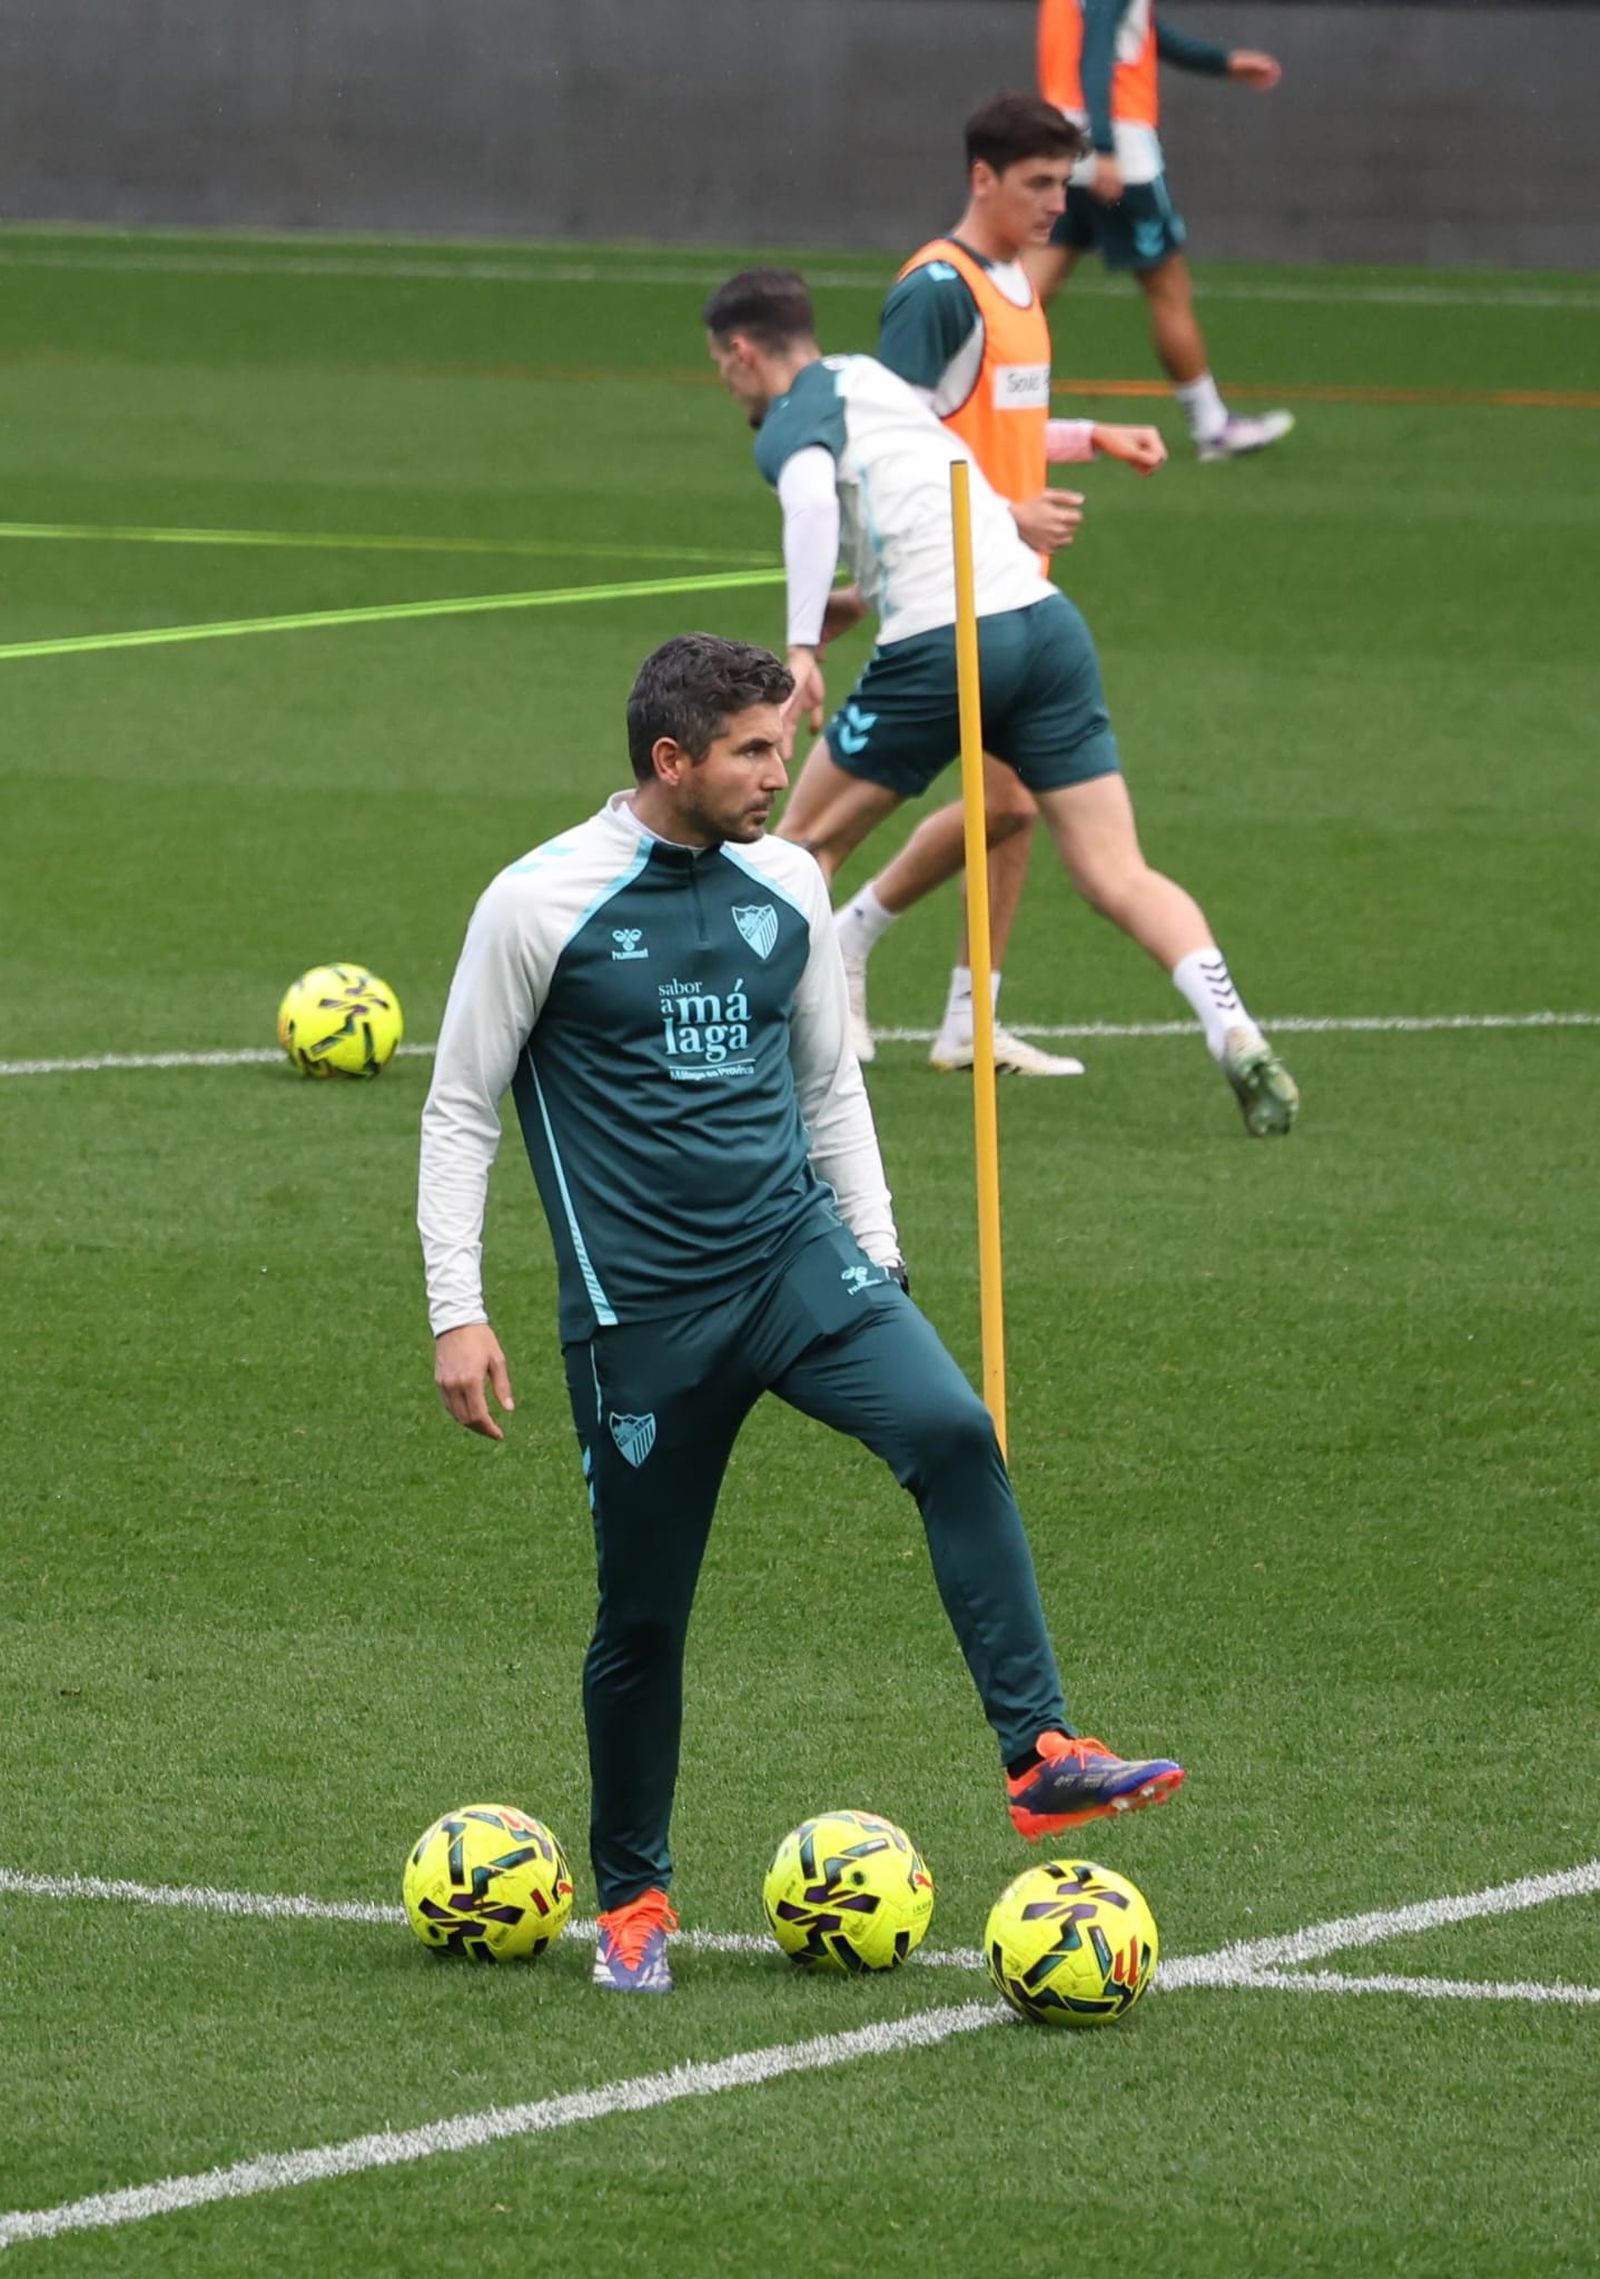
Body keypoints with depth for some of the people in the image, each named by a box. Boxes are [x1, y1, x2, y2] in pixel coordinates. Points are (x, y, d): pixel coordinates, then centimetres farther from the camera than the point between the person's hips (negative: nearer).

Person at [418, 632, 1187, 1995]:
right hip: (642, 1310, -3)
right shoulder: (541, 904, -7)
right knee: (643, 1615, 4)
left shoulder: (787, 887, 7)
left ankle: (1042, 1759, -24)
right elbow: (461, 1113, -1)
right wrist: (458, 1315, -6)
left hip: (798, 1258, 3)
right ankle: (634, 1898, 24)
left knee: (953, 1432, -24)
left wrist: (880, 1265, 14)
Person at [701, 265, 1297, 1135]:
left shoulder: (793, 423, 2)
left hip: (941, 647, -6)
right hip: (1046, 619, 6)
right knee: (1117, 876, 0)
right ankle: (1238, 1040, -19)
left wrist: (802, 648, -28)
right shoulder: (874, 379, 25)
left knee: (804, 844, 14)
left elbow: (811, 499, -22)